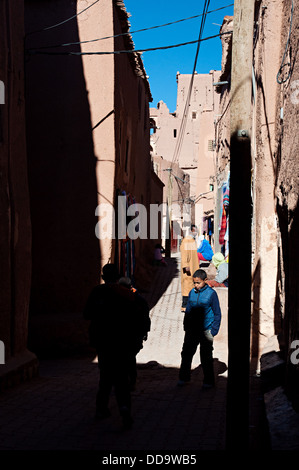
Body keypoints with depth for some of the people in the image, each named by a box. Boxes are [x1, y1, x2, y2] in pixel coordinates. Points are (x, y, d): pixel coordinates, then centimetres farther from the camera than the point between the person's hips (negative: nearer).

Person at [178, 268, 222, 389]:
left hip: (206, 331, -4)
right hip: (191, 330, 4)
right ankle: (184, 377, 26)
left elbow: (217, 314, -4)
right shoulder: (192, 293, 3)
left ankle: (209, 381, 18)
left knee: (206, 357, 4)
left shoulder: (211, 293, -9)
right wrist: (186, 327, 12)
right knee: (186, 353, 9)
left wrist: (214, 330, -8)